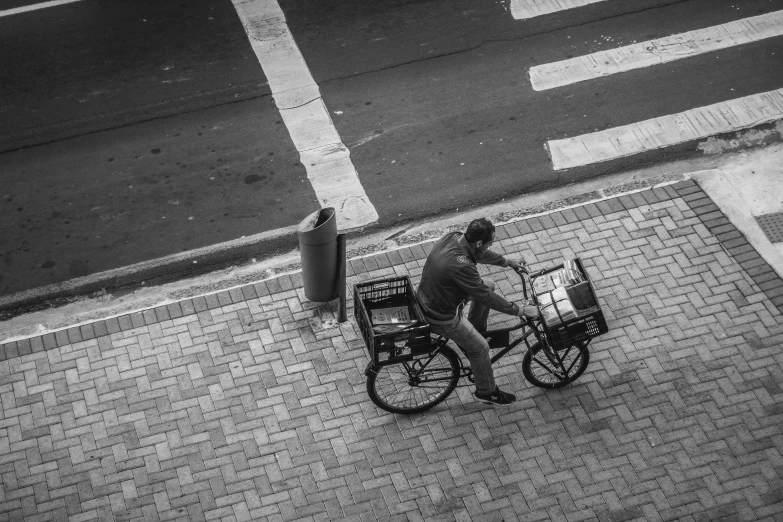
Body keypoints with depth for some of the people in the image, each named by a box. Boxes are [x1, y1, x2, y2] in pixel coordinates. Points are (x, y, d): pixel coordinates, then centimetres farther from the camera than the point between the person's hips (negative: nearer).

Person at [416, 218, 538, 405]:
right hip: (441, 316, -8)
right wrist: (520, 311, -19)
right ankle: (487, 392, 31)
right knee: (480, 347, 8)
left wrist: (508, 262, 21)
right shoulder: (460, 266, -38)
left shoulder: (453, 237, -11)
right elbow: (487, 298, -29)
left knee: (489, 285, 17)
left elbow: (480, 254, 11)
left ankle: (476, 329, 37)